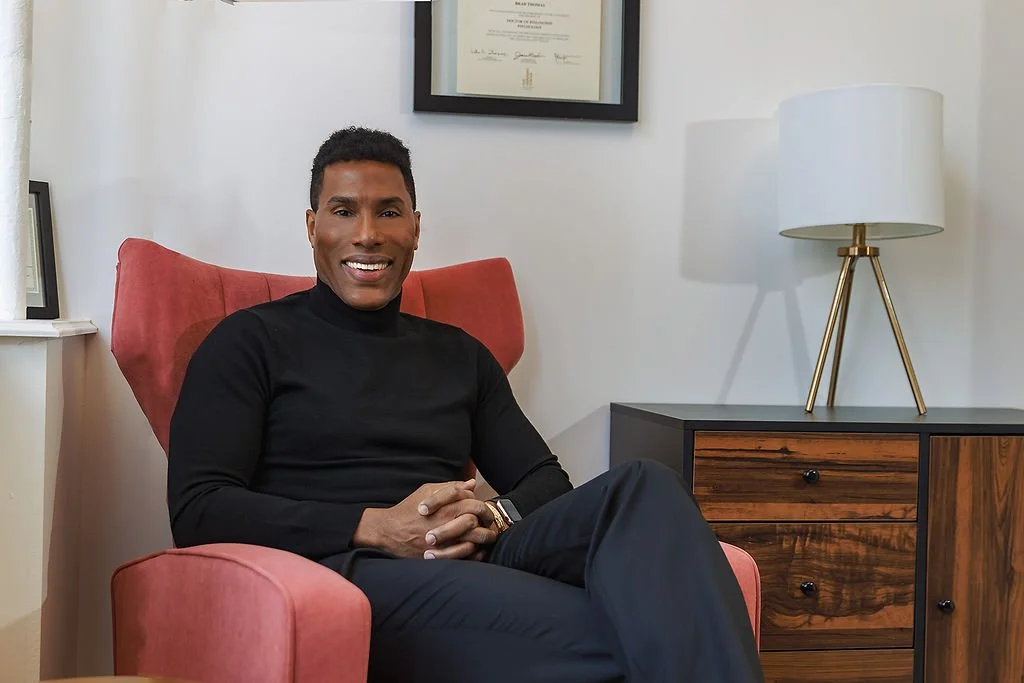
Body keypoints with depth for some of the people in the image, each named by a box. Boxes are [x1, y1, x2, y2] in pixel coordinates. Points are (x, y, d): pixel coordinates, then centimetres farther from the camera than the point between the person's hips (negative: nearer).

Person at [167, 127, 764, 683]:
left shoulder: (461, 355, 24)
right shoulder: (252, 341, 10)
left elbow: (545, 480, 21)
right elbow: (197, 509, -2)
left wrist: (492, 518, -5)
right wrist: (378, 527, -13)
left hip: (480, 562, 6)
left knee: (646, 488, -26)